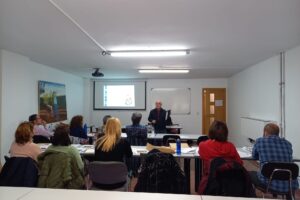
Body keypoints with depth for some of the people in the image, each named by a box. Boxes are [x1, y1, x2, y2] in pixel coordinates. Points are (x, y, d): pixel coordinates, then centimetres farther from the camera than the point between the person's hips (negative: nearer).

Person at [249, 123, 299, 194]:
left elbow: (254, 156, 16)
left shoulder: (260, 141, -1)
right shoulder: (288, 143, 8)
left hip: (269, 182, -4)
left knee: (249, 174, 23)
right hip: (290, 185, 4)